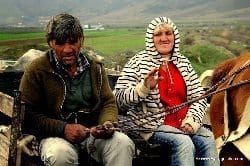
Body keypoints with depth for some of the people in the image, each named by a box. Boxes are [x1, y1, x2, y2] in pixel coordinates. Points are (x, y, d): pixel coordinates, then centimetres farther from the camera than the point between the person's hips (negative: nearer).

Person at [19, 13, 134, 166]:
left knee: (124, 143, -26)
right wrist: (63, 129, -19)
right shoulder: (36, 70, -2)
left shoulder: (95, 67, 11)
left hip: (93, 132, 3)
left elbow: (109, 102, 15)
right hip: (56, 134, -3)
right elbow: (28, 116, -6)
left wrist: (108, 123, -9)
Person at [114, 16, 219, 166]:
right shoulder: (138, 62, 1)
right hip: (154, 124, -4)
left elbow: (199, 96, 13)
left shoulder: (183, 62, 15)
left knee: (208, 139, -24)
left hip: (184, 123, 4)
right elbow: (119, 99, -7)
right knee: (184, 142, -30)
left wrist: (192, 120, -5)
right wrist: (144, 87, -24)